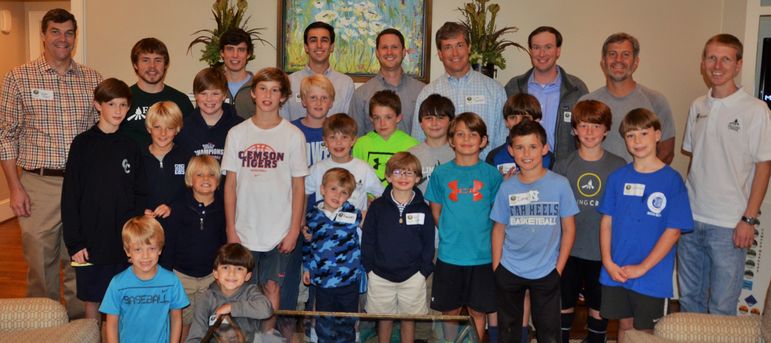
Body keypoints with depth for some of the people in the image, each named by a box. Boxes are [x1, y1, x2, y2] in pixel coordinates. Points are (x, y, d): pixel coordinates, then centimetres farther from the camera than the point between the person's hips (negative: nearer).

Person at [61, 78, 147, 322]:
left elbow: (140, 194, 6)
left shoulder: (130, 148, 5)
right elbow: (70, 196, -4)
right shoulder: (83, 144, -3)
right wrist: (74, 242, -9)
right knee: (92, 300, 9)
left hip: (125, 240, 2)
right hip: (92, 239, -2)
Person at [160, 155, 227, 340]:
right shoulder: (178, 206, -7)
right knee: (183, 322, 10)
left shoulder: (222, 208, -2)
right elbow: (167, 243, -4)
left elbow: (226, 242, 6)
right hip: (181, 275, -1)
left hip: (211, 276, 2)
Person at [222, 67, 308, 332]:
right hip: (243, 229, 1)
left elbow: (298, 186, -1)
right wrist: (230, 229, 0)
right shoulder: (237, 133, 1)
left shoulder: (293, 135, -3)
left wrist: (294, 230, -4)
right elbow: (230, 184, 3)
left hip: (279, 231, -1)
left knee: (272, 286, 9)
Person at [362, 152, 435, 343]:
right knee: (384, 319, 14)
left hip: (413, 277, 0)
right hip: (380, 276, 0)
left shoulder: (423, 209, -3)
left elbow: (428, 243, 2)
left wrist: (424, 270, -3)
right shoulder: (377, 207, -4)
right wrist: (369, 268, -3)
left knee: (409, 319, 12)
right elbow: (367, 239, 0)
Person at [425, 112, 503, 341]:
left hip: (483, 256, 0)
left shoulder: (491, 174, -2)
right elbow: (435, 211, 8)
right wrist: (449, 235, 3)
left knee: (478, 311, 12)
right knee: (449, 311, 12)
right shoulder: (441, 173, 0)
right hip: (449, 255, 1)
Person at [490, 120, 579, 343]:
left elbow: (569, 229, -3)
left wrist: (559, 269, -6)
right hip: (509, 271, 2)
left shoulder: (559, 184, -9)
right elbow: (499, 229, 4)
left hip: (546, 272, -1)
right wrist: (496, 267, 0)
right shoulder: (507, 187, -4)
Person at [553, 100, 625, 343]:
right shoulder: (563, 165, 0)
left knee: (599, 307, 12)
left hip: (603, 250, 0)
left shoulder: (618, 166, -1)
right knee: (564, 305, 9)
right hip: (569, 248, 0)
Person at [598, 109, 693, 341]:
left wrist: (642, 267, -14)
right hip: (616, 273, 3)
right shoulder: (618, 177, 1)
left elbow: (673, 231, -11)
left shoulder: (671, 180, -9)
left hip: (652, 276, -3)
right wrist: (608, 262, -7)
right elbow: (607, 221, 3)